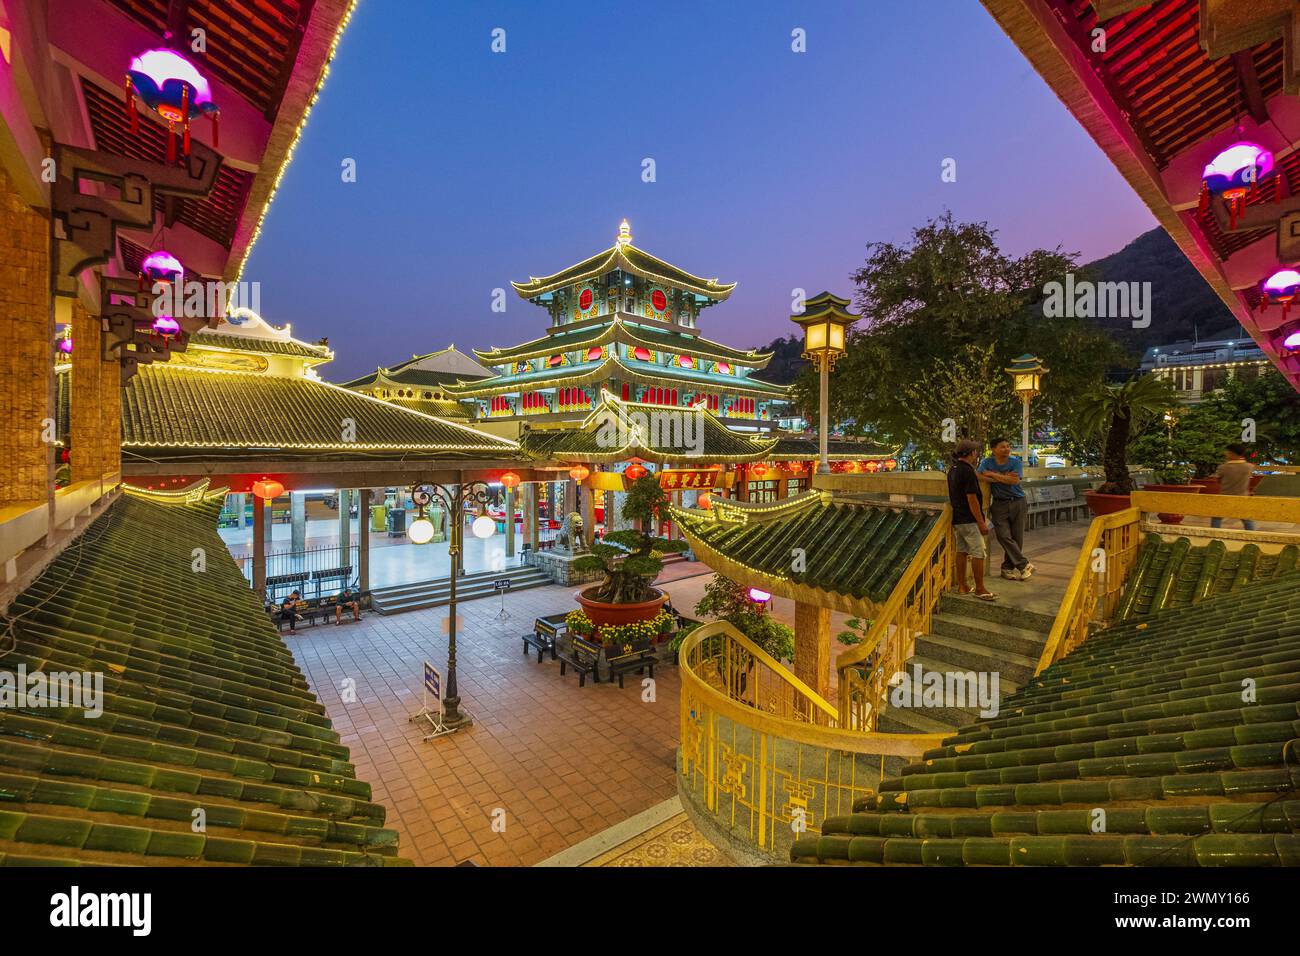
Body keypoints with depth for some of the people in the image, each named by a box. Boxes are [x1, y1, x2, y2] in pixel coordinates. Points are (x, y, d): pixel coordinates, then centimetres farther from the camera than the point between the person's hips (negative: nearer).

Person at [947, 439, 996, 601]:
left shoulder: (953, 470, 10)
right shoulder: (967, 472, -18)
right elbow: (972, 499, -20)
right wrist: (981, 523, -17)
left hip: (956, 519, 9)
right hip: (969, 520, -9)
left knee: (961, 551, 12)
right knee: (978, 553, -3)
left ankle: (962, 585, 18)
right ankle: (980, 589, 2)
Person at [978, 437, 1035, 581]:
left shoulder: (1015, 462, -2)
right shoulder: (987, 462, 1)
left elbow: (1015, 480, -17)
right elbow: (980, 476, -16)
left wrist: (994, 475, -14)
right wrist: (1005, 477, -18)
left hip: (1017, 503, 0)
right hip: (999, 504, 0)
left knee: (1017, 537, 3)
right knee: (1004, 536, -11)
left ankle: (1008, 567, 16)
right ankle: (1024, 564, 1)